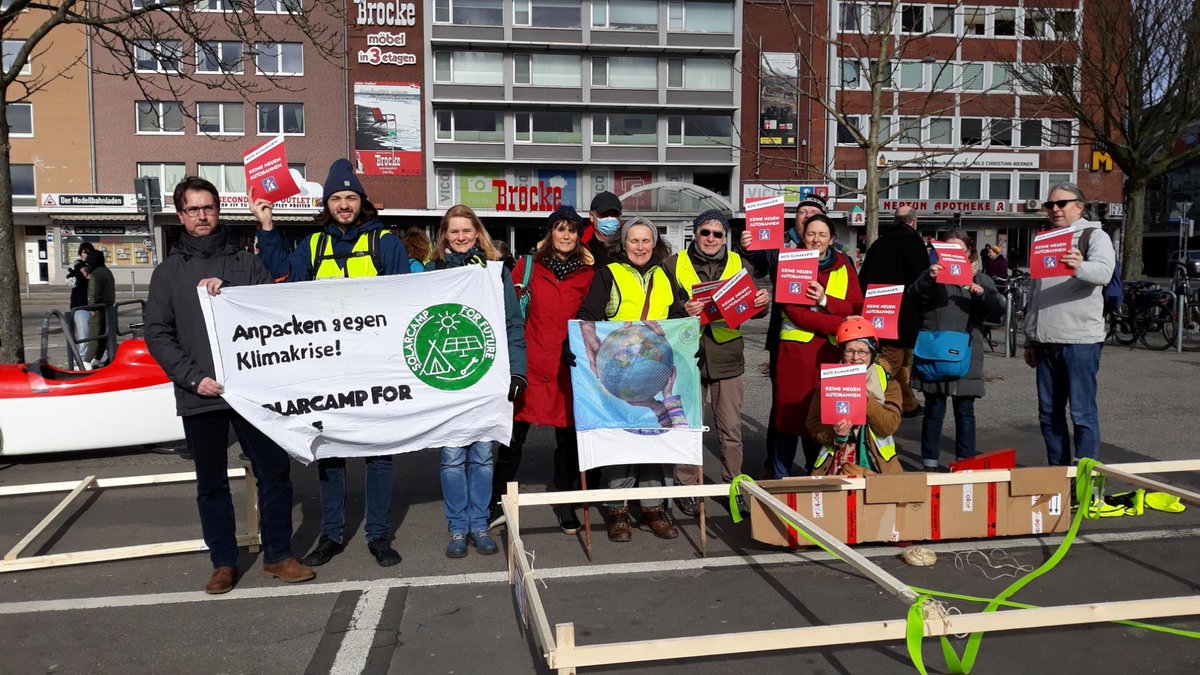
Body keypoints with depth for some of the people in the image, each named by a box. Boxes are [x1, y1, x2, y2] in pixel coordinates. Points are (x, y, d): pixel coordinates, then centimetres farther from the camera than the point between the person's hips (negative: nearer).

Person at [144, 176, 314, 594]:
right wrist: (192, 377, -9)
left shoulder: (246, 262, 9)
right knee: (211, 482, 9)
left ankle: (277, 556, 15)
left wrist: (228, 293, -14)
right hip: (199, 395, 0)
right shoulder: (168, 272, 9)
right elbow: (157, 335, 4)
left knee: (275, 471, 2)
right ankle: (223, 563, 21)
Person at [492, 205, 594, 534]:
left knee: (568, 435, 8)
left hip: (569, 365, 1)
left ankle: (565, 501, 25)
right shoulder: (529, 265, 5)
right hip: (531, 362, -1)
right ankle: (497, 499, 20)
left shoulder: (588, 273, 6)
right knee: (514, 434, 4)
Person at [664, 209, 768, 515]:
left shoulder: (738, 263, 10)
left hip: (727, 356, 1)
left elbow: (750, 305, 11)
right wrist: (683, 311, -19)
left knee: (731, 429, 5)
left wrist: (762, 300, -12)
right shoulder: (674, 264, 5)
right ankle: (687, 487, 18)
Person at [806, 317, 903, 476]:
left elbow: (890, 427, -5)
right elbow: (813, 424, 5)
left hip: (878, 464, 0)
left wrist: (866, 398, -16)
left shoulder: (888, 383, 7)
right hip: (836, 463, 0)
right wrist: (834, 433, -15)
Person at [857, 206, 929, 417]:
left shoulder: (879, 242, 13)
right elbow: (921, 279, -12)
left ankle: (909, 404, 27)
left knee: (901, 360, 19)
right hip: (901, 316, -7)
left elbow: (862, 278, 16)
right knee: (893, 361, -8)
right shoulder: (912, 240, -6)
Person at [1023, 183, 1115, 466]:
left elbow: (1103, 272, -22)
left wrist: (1079, 267, -45)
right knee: (1049, 413, 10)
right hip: (1046, 341, 7)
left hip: (1080, 339, -6)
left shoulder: (1095, 236, 0)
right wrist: (1030, 340, 20)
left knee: (1083, 413, -4)